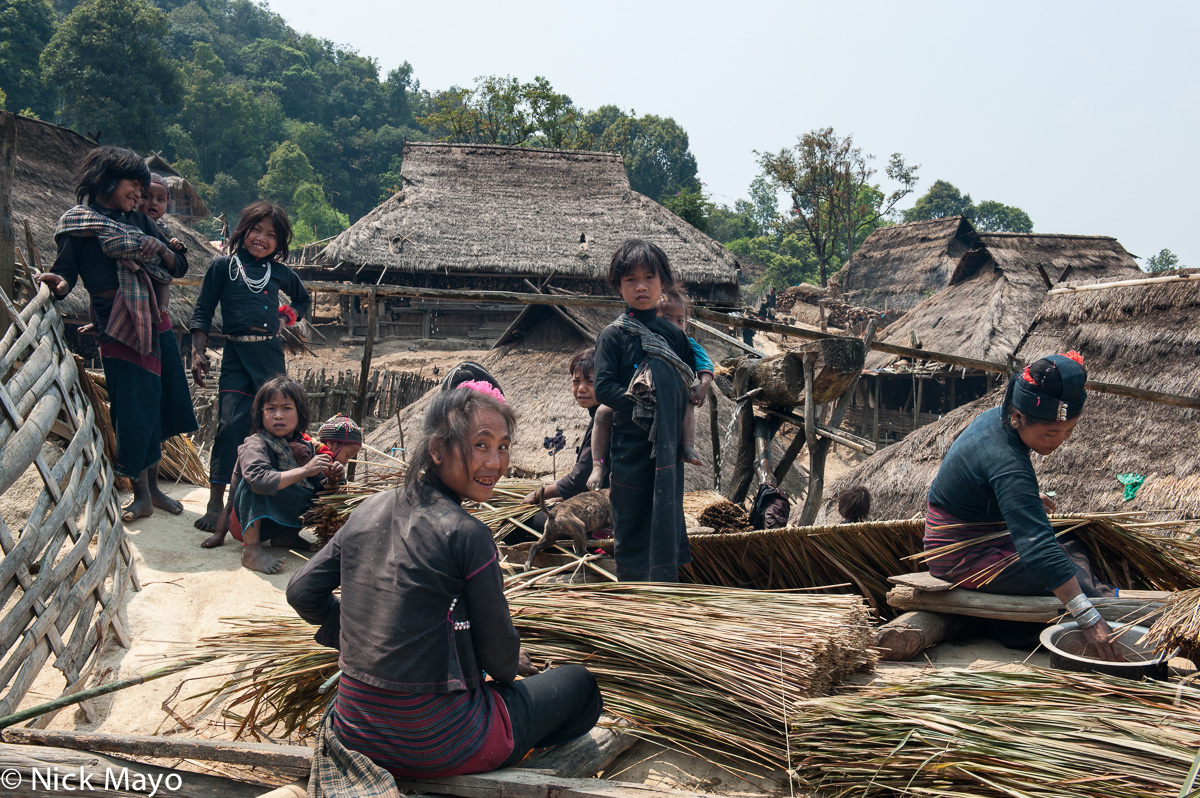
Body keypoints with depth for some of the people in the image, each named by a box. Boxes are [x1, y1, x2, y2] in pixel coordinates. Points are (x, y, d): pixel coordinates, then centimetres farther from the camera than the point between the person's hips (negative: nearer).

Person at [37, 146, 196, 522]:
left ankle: (153, 486, 24)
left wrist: (163, 254, -10)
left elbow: (179, 265, 12)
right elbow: (65, 271, -5)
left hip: (156, 321, 5)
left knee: (160, 405, 9)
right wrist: (59, 284, -28)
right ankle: (141, 495, 12)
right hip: (118, 326, -5)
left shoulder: (139, 221, 16)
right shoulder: (78, 223, 1)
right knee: (134, 408, -3)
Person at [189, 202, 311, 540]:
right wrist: (198, 352, -5)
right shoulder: (223, 266, 5)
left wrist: (285, 319, 14)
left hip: (271, 354, 3)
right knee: (230, 424, -12)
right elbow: (203, 311, 4)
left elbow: (303, 299, 32)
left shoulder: (279, 271, 13)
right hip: (236, 356, -3)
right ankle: (216, 503, -5)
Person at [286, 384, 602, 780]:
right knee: (580, 684, 13)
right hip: (435, 743, -6)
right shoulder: (466, 535, -19)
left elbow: (302, 592, 8)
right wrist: (510, 665, 14)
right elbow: (499, 655, -10)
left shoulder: (368, 511, 0)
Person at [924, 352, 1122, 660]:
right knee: (1077, 575, -17)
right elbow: (1038, 549, -39)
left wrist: (1028, 501, 26)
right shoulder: (1008, 467, -32)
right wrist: (1088, 619, -42)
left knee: (1074, 544, 14)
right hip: (966, 559, -10)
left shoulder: (994, 417, -4)